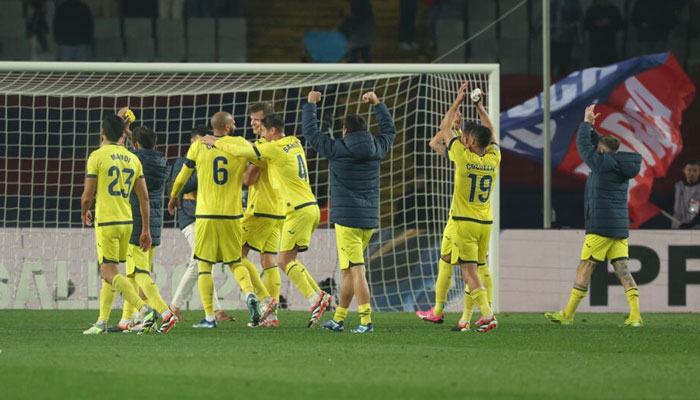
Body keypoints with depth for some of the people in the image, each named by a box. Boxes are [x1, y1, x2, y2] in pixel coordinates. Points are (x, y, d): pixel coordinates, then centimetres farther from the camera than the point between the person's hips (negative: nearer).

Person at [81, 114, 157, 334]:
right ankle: (102, 321, 19)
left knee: (110, 273, -8)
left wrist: (84, 213, 14)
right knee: (109, 271, 17)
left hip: (106, 222, -6)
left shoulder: (97, 156, -8)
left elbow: (87, 195, -8)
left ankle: (144, 309, -26)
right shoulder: (133, 159, 9)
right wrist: (146, 230, 13)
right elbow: (144, 197, 8)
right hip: (127, 221, 6)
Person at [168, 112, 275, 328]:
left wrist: (174, 196, 27)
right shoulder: (240, 144, 1)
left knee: (204, 265, 5)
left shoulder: (199, 146, 0)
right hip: (232, 214, 1)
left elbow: (183, 176, 12)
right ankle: (250, 293, -13)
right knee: (235, 262, 15)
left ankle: (209, 316, -2)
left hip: (206, 215, -1)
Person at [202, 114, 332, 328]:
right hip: (311, 207, 9)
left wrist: (216, 142, 9)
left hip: (299, 210, -9)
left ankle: (314, 299, -15)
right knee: (289, 260, 13)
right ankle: (319, 295, 10)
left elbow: (240, 151, -6)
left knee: (285, 260, -8)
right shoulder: (295, 144, 14)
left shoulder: (273, 148, -12)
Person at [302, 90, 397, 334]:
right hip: (369, 219, 6)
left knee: (356, 270, -11)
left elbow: (310, 132, 3)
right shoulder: (376, 150, 5)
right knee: (349, 271, 14)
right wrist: (376, 104, 37)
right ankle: (338, 319, 21)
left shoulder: (337, 151, -8)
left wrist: (310, 104, 17)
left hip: (347, 219, -6)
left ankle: (366, 320, -20)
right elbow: (389, 130, 27)